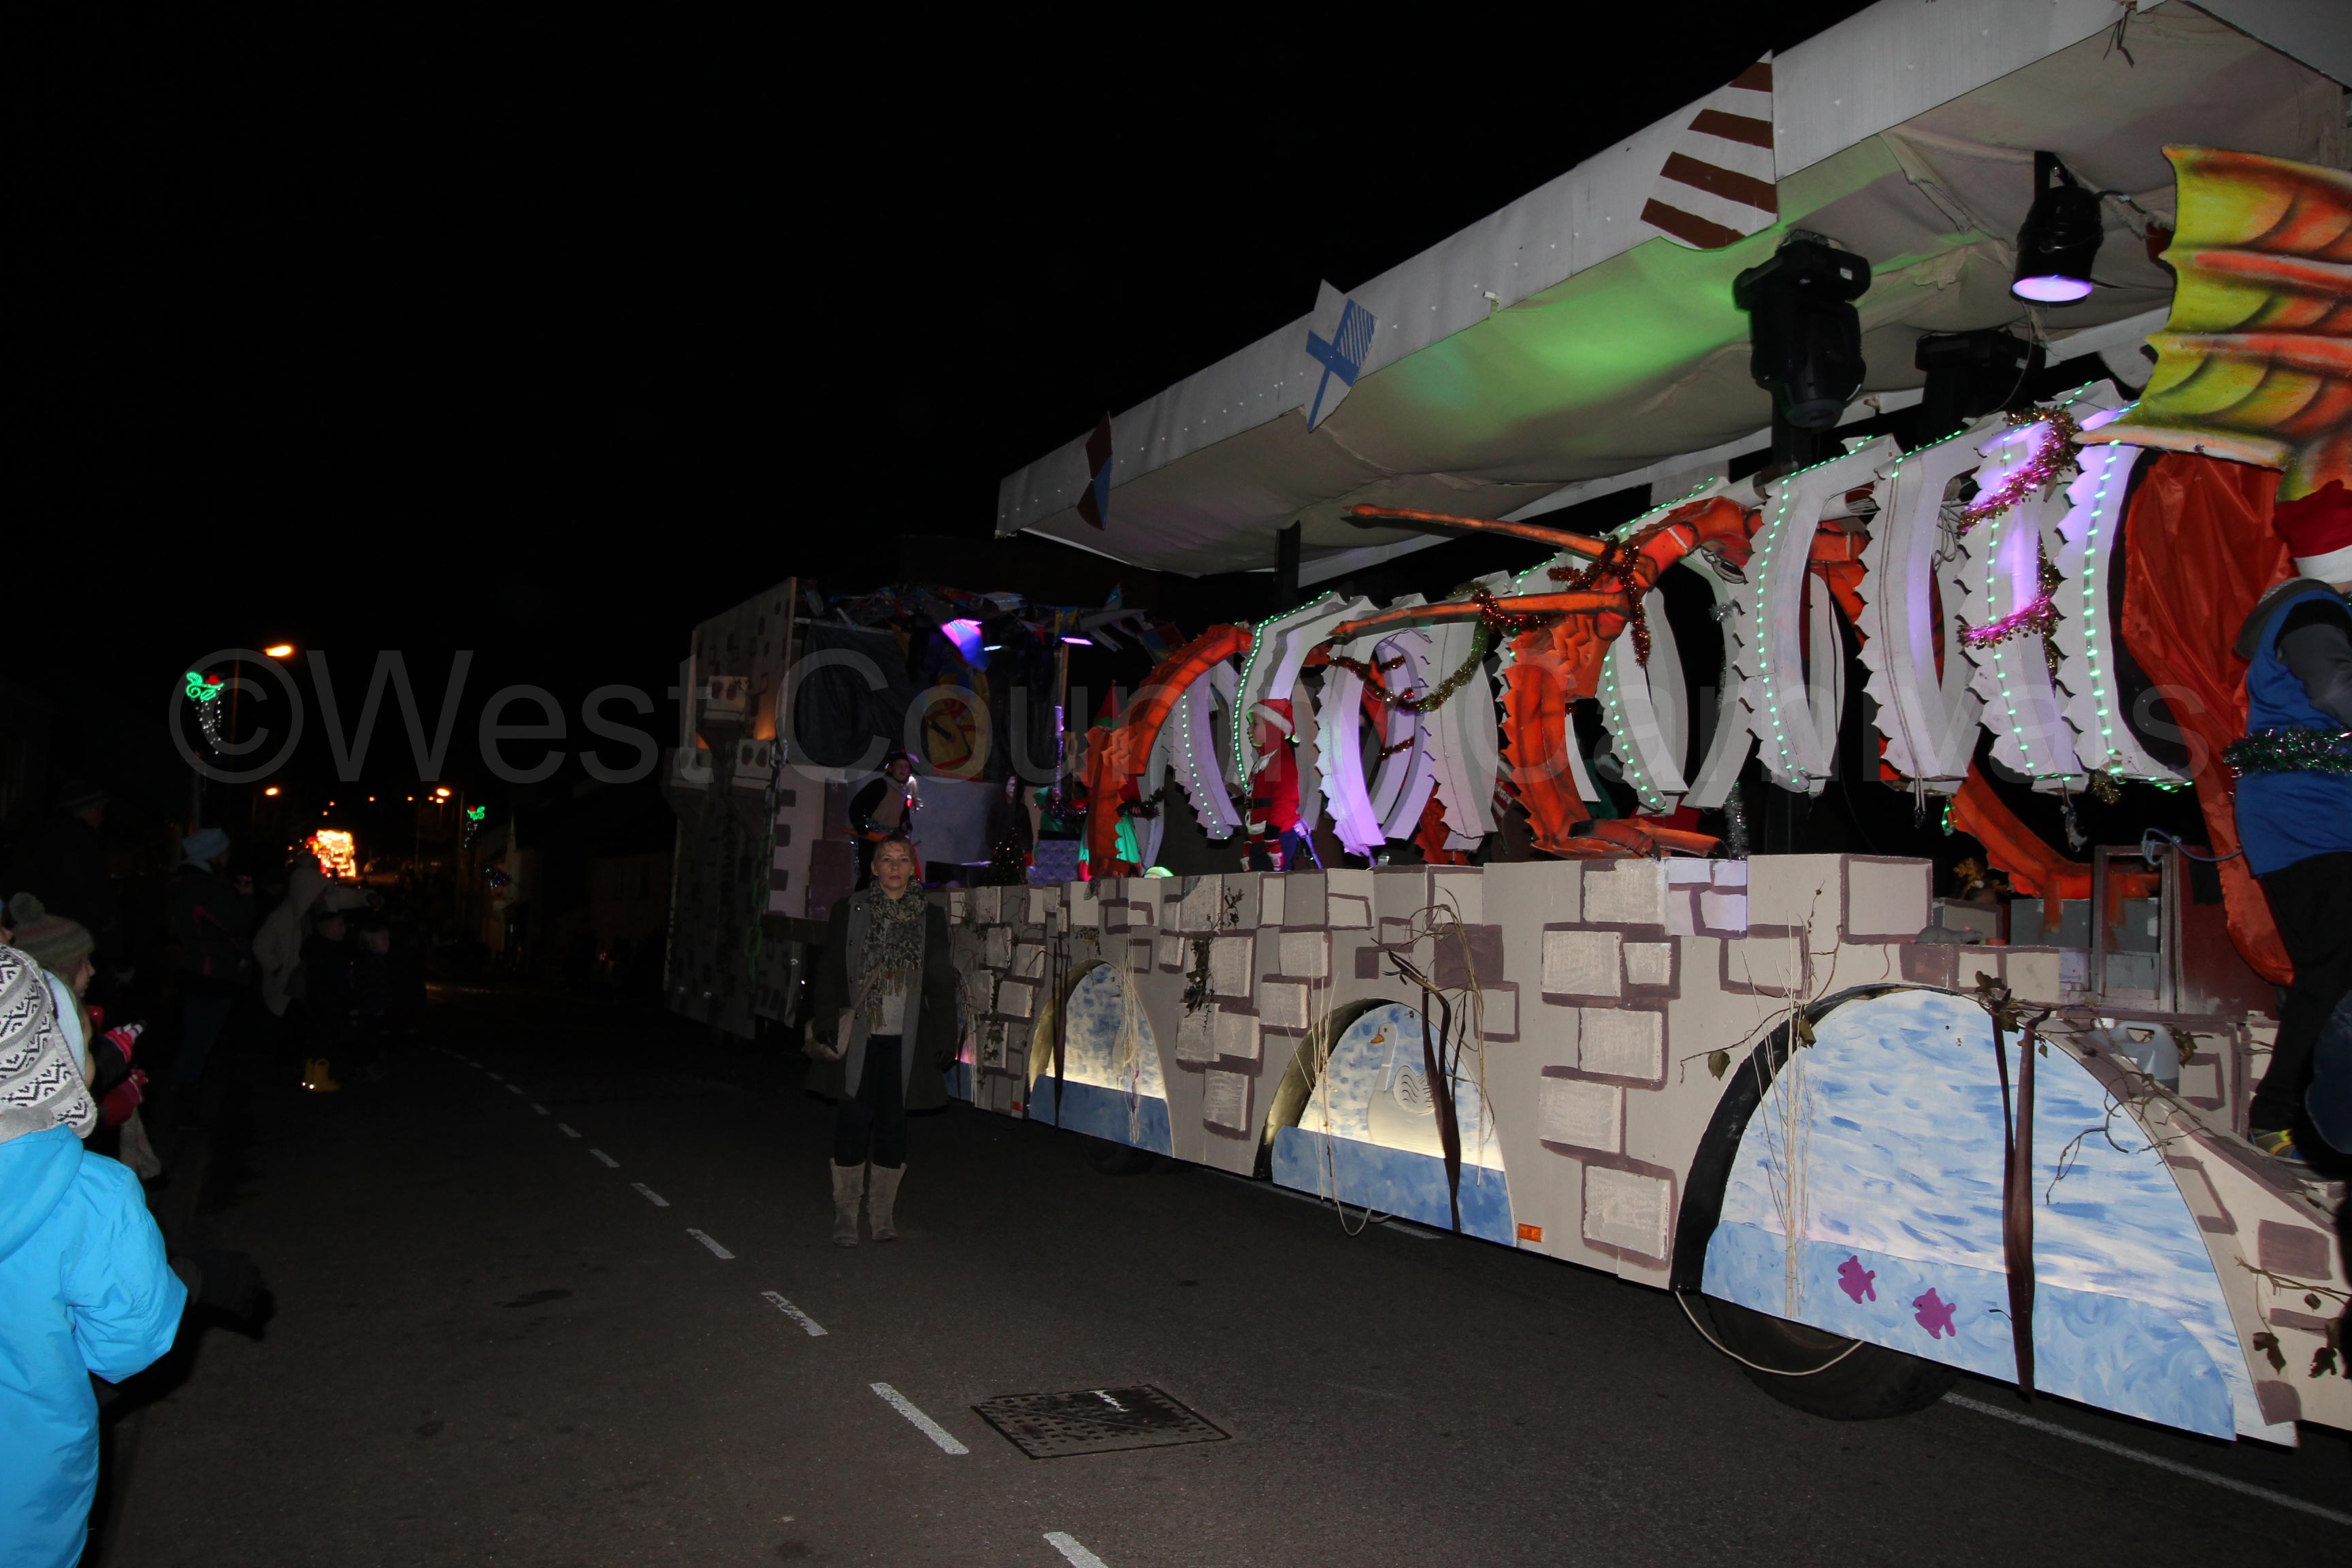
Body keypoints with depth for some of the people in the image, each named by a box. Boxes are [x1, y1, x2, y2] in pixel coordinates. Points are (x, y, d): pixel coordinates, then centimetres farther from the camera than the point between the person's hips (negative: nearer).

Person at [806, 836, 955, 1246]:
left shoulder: (930, 917, 8)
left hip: (905, 1039, 1)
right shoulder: (849, 911, 4)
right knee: (855, 1117, -2)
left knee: (893, 1120, 5)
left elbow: (941, 983, 9)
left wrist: (944, 1039, 5)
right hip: (858, 1035, -1)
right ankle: (846, 1213, 9)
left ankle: (883, 1212, 17)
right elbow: (829, 974, 3)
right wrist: (828, 1025, -5)